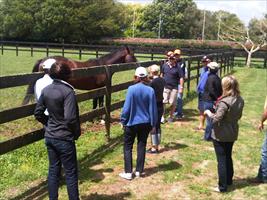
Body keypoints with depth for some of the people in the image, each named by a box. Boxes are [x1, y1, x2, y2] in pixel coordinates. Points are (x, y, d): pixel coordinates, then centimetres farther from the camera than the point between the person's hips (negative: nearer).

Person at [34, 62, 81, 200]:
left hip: (49, 137, 7)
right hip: (64, 138, -7)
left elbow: (38, 113, 8)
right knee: (71, 173, 6)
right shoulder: (68, 91, -19)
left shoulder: (46, 90, 2)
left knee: (53, 170, 16)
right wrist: (77, 132, -9)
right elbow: (70, 118, -25)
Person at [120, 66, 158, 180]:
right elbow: (153, 109, -2)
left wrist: (123, 121, 1)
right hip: (145, 123, 3)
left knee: (127, 147, 10)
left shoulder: (131, 89, -15)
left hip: (132, 123, -2)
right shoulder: (150, 90, -7)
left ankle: (128, 172, 9)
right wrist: (153, 124, 8)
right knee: (141, 146, 14)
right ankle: (139, 171, 21)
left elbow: (127, 107, -12)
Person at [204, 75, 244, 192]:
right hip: (232, 134, 7)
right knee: (228, 157, 23)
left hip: (220, 135, -7)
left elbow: (216, 119, -27)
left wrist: (208, 113, -9)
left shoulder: (224, 102, -26)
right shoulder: (240, 100, -1)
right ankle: (229, 180, 38)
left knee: (221, 160, 3)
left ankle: (222, 186, 12)